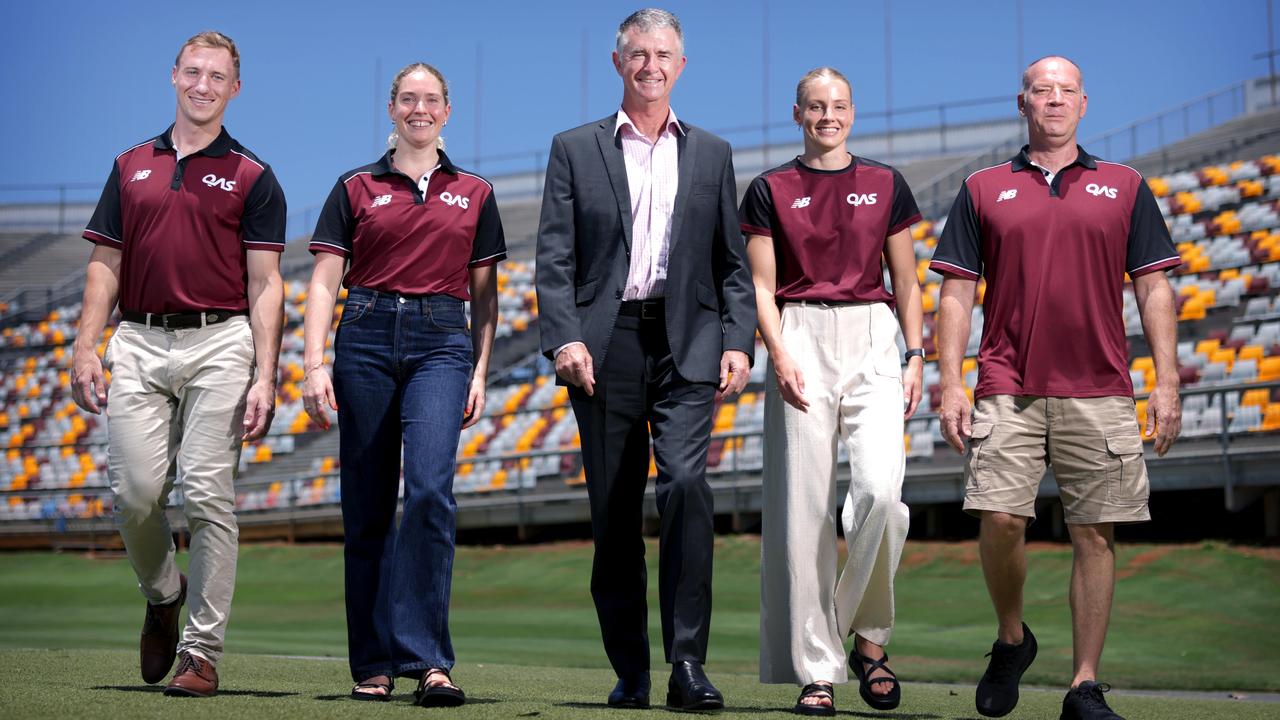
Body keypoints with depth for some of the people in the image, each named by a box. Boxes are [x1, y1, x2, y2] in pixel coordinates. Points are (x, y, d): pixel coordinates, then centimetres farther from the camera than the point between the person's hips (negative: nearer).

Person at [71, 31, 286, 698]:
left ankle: (202, 651, -1)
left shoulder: (252, 179, 7)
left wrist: (264, 376, -8)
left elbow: (265, 284, 1)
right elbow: (106, 265, 14)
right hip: (138, 344, 3)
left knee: (208, 497, -7)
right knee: (134, 492, -5)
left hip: (219, 344, -2)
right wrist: (84, 348, 2)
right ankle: (162, 596, 25)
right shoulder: (131, 167, 16)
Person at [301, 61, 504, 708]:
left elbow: (485, 293, 15)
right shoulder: (356, 189, 10)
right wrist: (313, 366, -7)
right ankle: (372, 664, 12)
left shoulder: (474, 194, 13)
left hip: (442, 341, -1)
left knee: (430, 487, -19)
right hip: (367, 338, 1)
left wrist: (480, 371, 5)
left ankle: (427, 660, -17)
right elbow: (324, 283, 4)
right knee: (366, 505, 2)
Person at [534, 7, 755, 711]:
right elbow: (554, 258, 3)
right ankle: (629, 670, 12)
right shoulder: (574, 149, 10)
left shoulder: (712, 153, 15)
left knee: (685, 483, -19)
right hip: (605, 344, 0)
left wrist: (738, 342, 0)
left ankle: (688, 661, -14)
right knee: (614, 513, 3)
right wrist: (564, 338, -10)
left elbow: (733, 261, 13)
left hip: (686, 343, 0)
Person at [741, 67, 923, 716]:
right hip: (800, 342, -1)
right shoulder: (770, 190, 8)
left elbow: (906, 283, 15)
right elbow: (761, 286, 4)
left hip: (871, 342, 1)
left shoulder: (885, 184, 13)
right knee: (803, 506, -5)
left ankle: (869, 638, 1)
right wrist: (779, 354, -11)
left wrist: (915, 356, 4)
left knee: (880, 488, -19)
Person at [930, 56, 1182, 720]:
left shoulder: (1125, 187, 12)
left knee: (1095, 535, 0)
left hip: (1100, 392, 1)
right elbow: (956, 293, 8)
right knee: (1000, 520, -12)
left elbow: (1153, 289, 9)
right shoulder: (983, 190, 11)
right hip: (1008, 390, 0)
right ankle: (1011, 639, 15)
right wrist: (950, 384, -1)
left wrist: (1166, 384, 0)